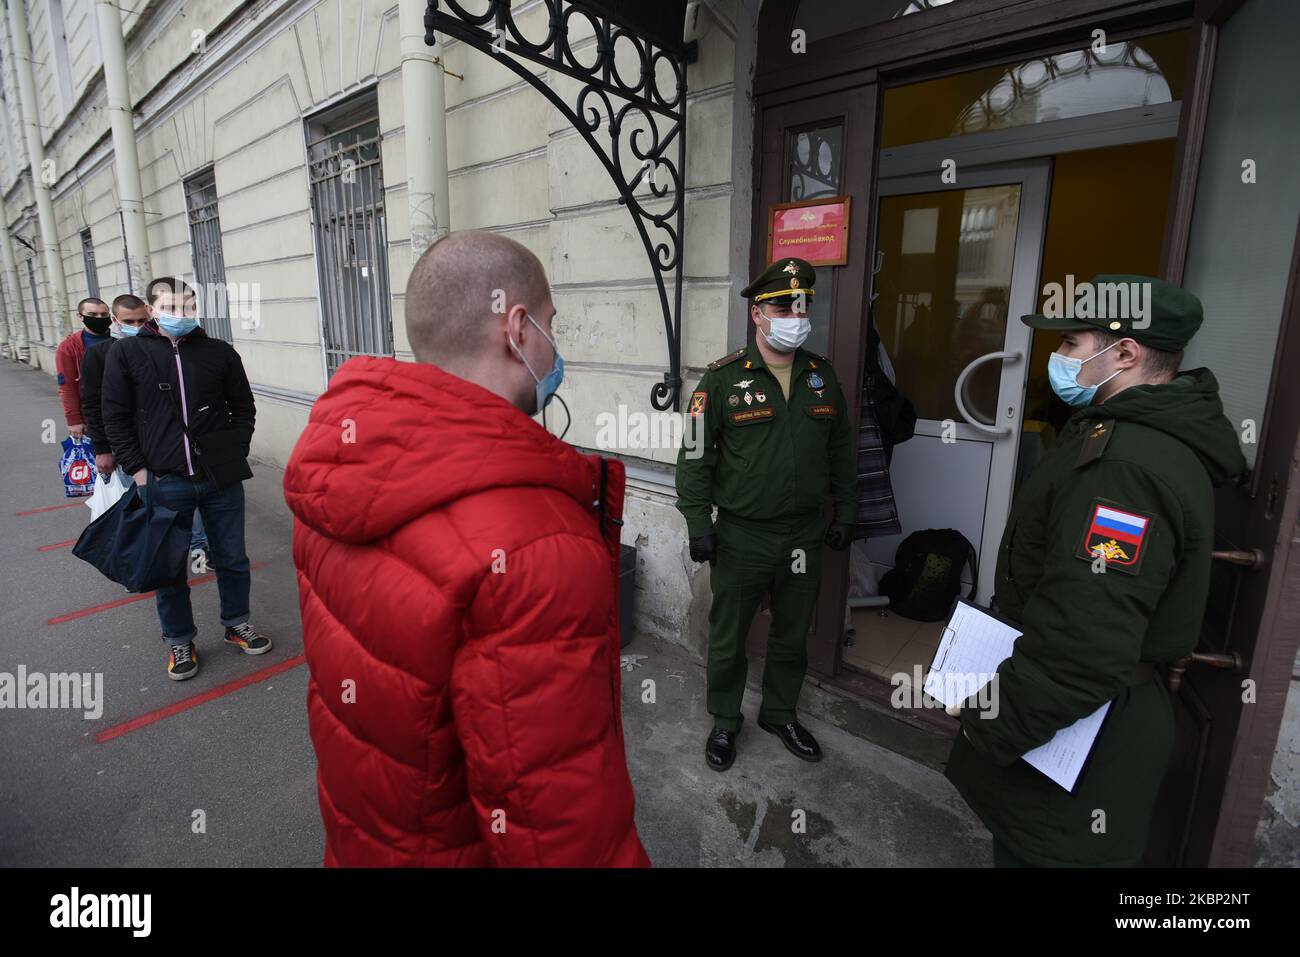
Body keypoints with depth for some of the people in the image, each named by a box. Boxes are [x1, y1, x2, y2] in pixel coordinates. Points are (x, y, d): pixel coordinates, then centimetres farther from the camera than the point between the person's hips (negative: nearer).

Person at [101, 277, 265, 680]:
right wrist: (137, 470, -6)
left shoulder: (220, 352, 3)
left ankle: (236, 624, 33)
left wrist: (236, 454, -3)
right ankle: (179, 641, 29)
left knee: (232, 559, 13)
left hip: (221, 480, 1)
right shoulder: (125, 352, 1)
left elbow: (243, 408, 9)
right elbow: (116, 418, 1)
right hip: (163, 483, -1)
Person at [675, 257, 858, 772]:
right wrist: (698, 524, -11)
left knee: (792, 635, 19)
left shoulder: (822, 375, 5)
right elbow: (695, 455, -8)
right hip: (740, 537, -4)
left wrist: (844, 511, 11)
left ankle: (780, 714, 42)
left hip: (805, 536, 4)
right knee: (728, 638, 11)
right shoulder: (724, 378, -9)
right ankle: (725, 722, 34)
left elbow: (841, 450, 13)